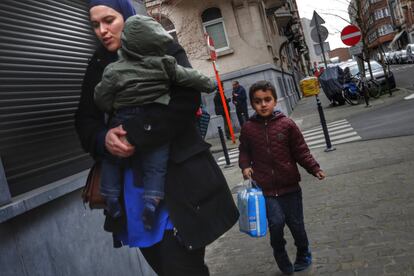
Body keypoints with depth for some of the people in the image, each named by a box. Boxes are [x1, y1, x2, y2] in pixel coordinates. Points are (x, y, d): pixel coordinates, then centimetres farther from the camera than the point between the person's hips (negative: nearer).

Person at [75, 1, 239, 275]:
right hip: (130, 186, 5)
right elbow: (85, 120, 10)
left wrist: (135, 134, -20)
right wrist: (104, 138, -13)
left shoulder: (162, 49, 1)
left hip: (176, 178, -4)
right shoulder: (98, 65, 14)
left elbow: (187, 97, -15)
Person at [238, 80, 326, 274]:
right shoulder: (248, 128, -2)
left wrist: (315, 169, -11)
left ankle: (303, 255, 40)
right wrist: (245, 167, -6)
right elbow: (244, 152, 11)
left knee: (296, 223, 10)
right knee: (276, 222, -14)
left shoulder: (286, 124, -5)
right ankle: (280, 254, 18)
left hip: (290, 186, 1)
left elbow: (301, 151, -1)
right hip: (266, 189, 0)